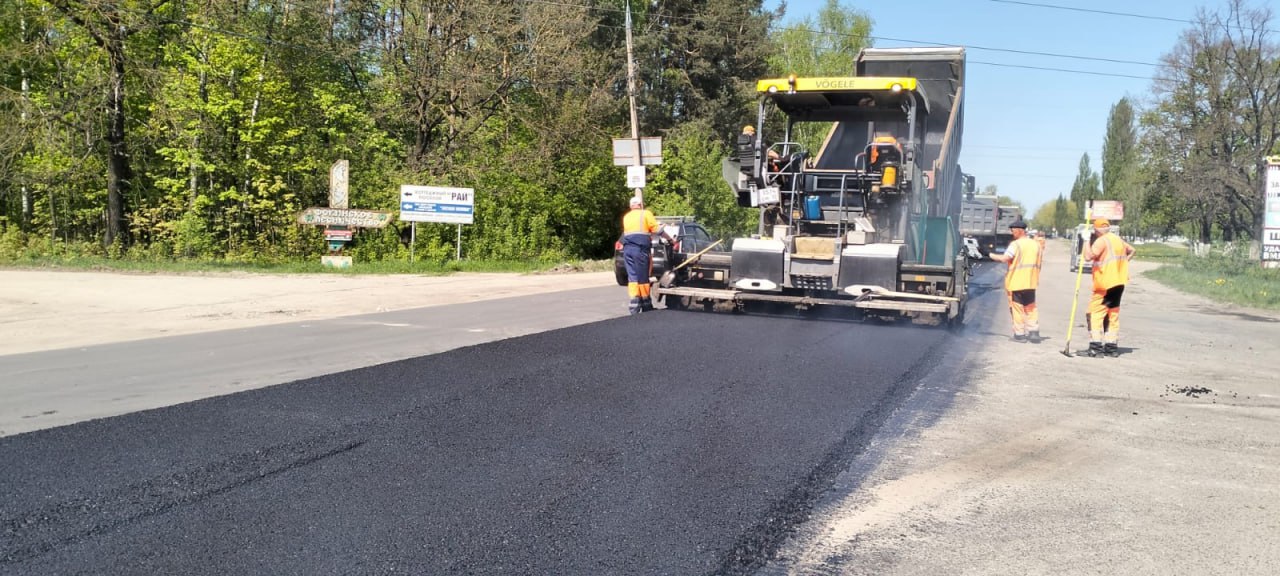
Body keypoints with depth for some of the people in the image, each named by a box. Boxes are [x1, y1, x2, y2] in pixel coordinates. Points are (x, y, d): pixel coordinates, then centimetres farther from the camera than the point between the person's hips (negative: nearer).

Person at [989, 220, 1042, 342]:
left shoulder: (1015, 244, -12)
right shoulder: (1036, 244, 11)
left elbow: (1005, 258, -20)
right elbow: (1040, 260, 17)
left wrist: (993, 256, -5)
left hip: (1016, 282, -6)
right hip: (1031, 281, 6)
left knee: (1017, 307, 1)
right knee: (1031, 307, 15)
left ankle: (1019, 334, 2)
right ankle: (1034, 332, 8)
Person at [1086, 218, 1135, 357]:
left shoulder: (1101, 241, -13)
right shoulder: (1118, 239, 15)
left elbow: (1090, 256, -25)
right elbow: (1131, 250, 29)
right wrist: (1123, 262, 21)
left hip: (1105, 284, -8)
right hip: (1119, 283, 8)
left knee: (1095, 313, -6)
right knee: (1113, 314, 14)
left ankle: (1096, 347, -14)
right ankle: (1112, 347, 17)